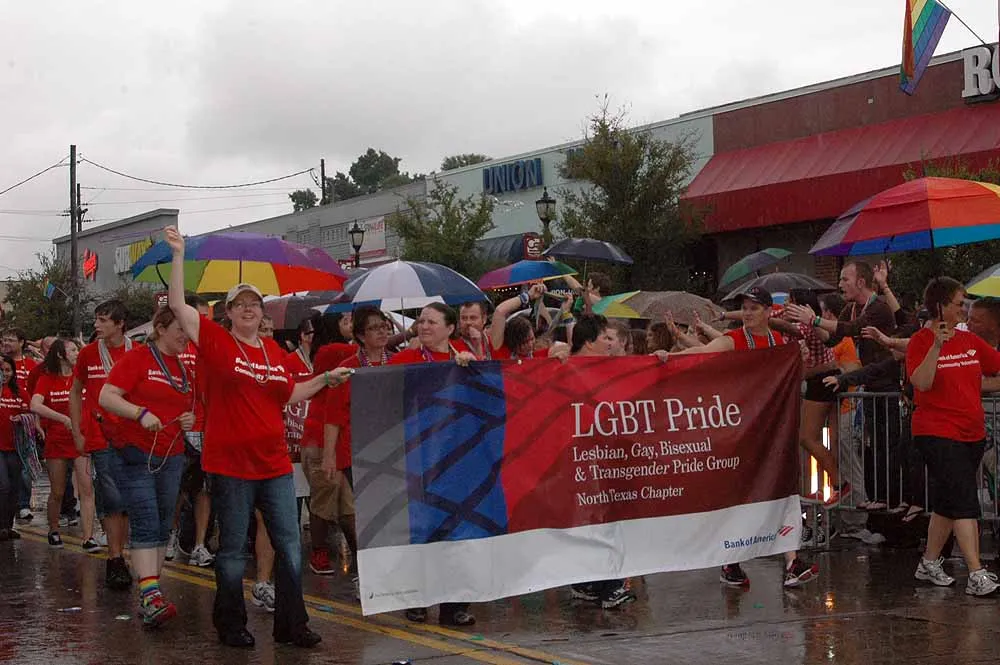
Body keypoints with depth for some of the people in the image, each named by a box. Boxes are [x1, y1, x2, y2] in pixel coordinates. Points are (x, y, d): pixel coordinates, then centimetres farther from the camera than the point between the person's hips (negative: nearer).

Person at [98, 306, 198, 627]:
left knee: (162, 528, 9)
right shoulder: (137, 358, -6)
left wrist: (192, 419, 1)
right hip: (135, 455, -6)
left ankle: (148, 597, 17)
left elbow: (194, 406, 24)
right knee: (145, 524, -15)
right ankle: (150, 596, -20)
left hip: (172, 456, 7)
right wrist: (141, 413, -24)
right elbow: (106, 397, -12)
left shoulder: (187, 366, 13)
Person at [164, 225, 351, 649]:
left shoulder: (275, 351, 10)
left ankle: (291, 624, 15)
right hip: (229, 464, -5)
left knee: (290, 546, 6)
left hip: (274, 464, 5)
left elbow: (289, 395, 20)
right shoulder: (216, 342, -3)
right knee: (232, 550, 6)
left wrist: (326, 379, 11)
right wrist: (178, 255, -15)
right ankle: (231, 626, 19)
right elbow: (177, 304, -11)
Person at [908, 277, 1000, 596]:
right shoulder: (921, 341, -7)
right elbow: (921, 383, -20)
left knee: (947, 503, 14)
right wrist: (937, 346, -28)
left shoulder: (970, 340, 10)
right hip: (937, 433, -7)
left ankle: (929, 563, 26)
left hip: (971, 433, 7)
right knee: (964, 501, -13)